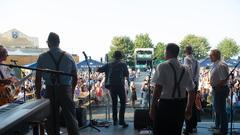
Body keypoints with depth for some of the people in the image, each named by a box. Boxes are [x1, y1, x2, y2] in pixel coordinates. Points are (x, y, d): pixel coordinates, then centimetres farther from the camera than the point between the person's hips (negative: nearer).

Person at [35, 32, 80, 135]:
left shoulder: (42, 57, -1)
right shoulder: (68, 56, 4)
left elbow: (38, 78, 0)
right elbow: (75, 77, 8)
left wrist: (38, 94, 10)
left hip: (50, 91, 0)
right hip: (66, 90, 1)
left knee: (52, 119, 10)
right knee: (70, 118, 5)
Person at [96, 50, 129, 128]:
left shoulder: (108, 65, 5)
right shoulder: (123, 65, -3)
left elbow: (98, 70, 5)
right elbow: (127, 75, -1)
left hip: (111, 86, 4)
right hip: (120, 85, -3)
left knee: (114, 103, 13)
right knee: (123, 103, 2)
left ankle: (115, 120, 16)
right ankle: (121, 120, -6)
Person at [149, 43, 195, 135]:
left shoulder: (162, 67, -10)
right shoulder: (184, 69, 8)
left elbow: (158, 88, -18)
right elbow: (191, 91, 10)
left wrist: (152, 107, -12)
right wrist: (189, 108, 21)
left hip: (165, 104, -5)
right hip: (180, 105, 6)